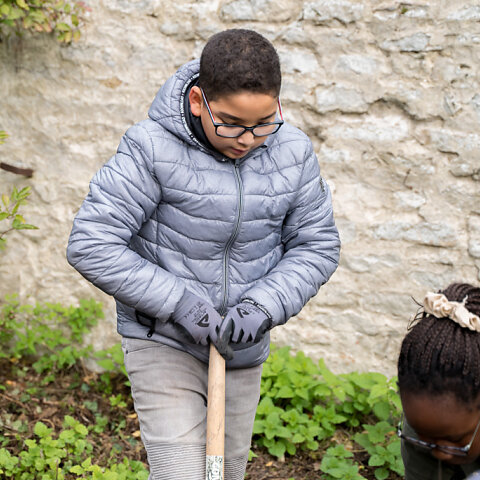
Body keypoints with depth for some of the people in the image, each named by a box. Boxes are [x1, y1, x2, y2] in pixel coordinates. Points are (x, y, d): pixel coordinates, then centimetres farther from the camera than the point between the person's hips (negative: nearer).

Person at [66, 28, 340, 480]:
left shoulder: (293, 152, -7)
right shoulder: (152, 148, -20)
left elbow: (317, 246, 1)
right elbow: (91, 245, -20)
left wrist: (263, 307, -16)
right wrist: (179, 302, -24)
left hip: (242, 349, 5)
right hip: (163, 342, -4)